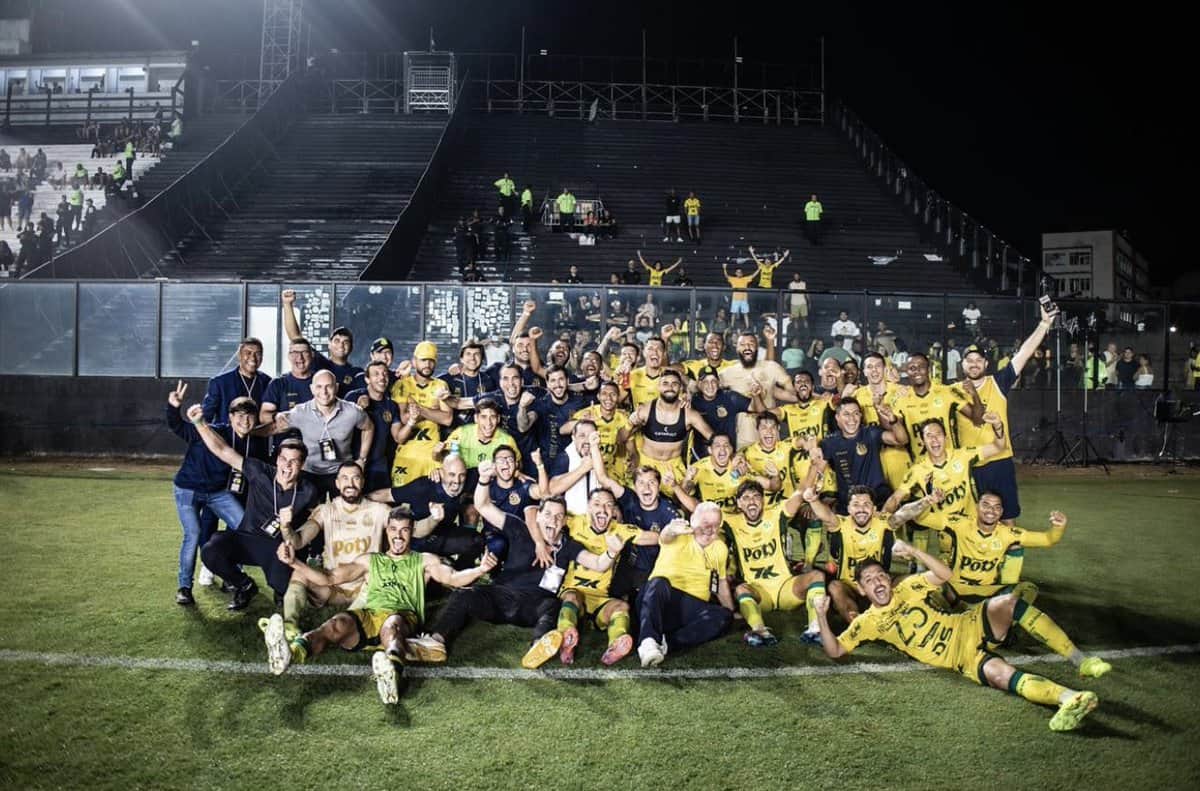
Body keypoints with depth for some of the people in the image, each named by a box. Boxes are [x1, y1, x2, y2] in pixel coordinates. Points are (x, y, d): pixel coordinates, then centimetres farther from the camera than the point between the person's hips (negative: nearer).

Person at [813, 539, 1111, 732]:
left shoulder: (906, 588, 9)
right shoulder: (868, 622, 3)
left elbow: (944, 575, 3)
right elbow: (835, 651, -2)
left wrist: (913, 552, -9)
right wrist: (822, 617, -18)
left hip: (969, 626, 3)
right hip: (962, 659, -3)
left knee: (1008, 602, -26)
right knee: (998, 673, -36)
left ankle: (1080, 661, -24)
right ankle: (1068, 697, -55)